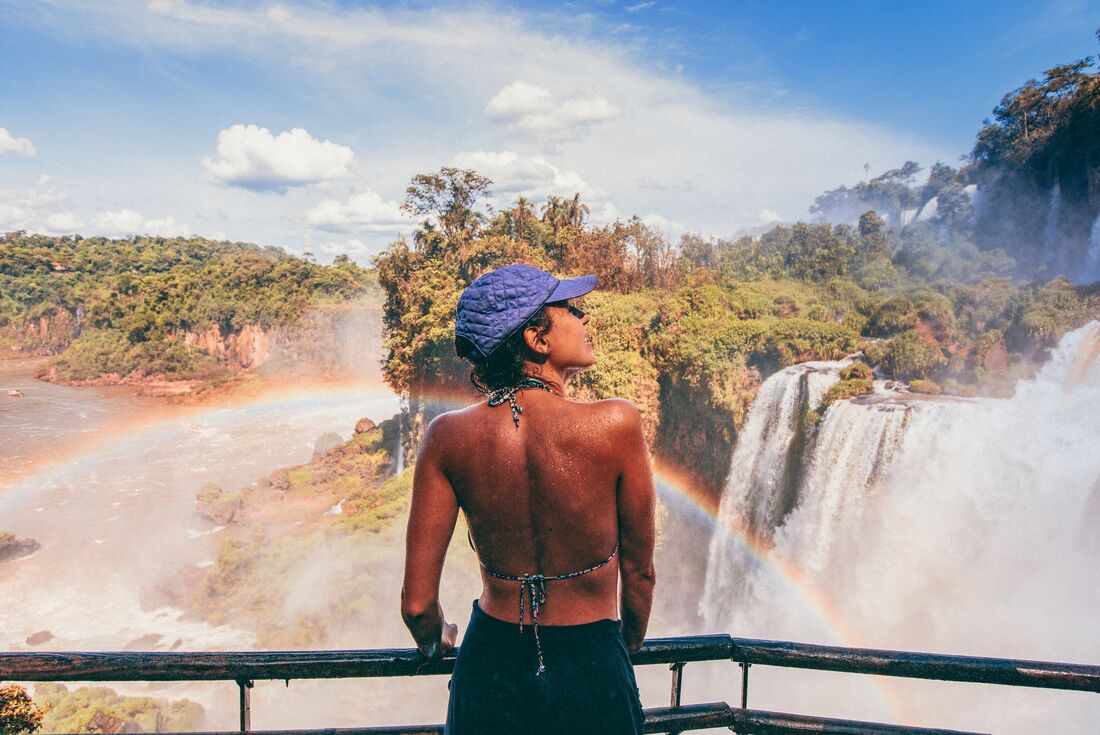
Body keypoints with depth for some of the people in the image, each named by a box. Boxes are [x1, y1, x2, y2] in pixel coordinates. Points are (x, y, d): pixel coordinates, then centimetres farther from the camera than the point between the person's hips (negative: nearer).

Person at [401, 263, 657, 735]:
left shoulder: (448, 437, -14)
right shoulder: (615, 424, -20)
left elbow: (417, 603, -11)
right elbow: (640, 574, -7)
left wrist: (437, 641, 13)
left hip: (489, 671, 2)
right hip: (590, 677, -1)